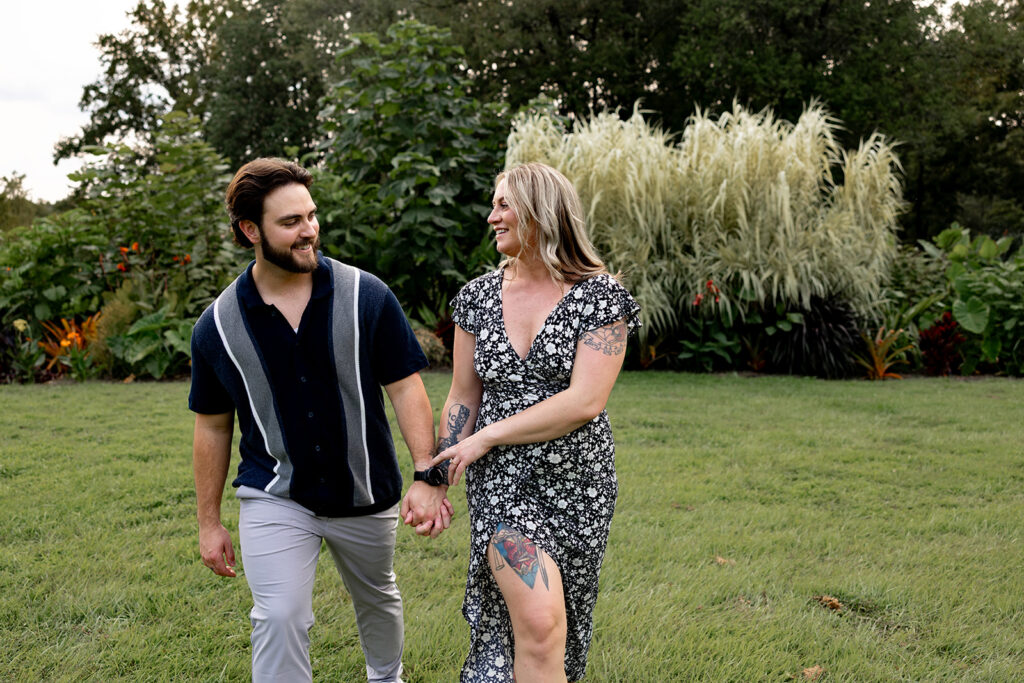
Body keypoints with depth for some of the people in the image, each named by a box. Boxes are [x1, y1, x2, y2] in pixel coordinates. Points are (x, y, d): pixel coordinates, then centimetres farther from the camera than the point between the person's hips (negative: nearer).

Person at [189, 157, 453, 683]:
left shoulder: (367, 297, -11)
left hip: (366, 494, 1)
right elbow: (213, 427, 2)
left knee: (377, 598, 21)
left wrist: (426, 477, -18)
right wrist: (209, 522, 5)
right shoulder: (218, 325, -8)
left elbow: (405, 388, -8)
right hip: (275, 497, -1)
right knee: (279, 618, -12)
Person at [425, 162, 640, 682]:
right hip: (501, 482, 1)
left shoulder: (600, 296, -7)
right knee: (538, 621, -16)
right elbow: (462, 399, 11)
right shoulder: (478, 297, 4)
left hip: (578, 482, 0)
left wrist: (487, 437, -14)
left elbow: (584, 402, -17)